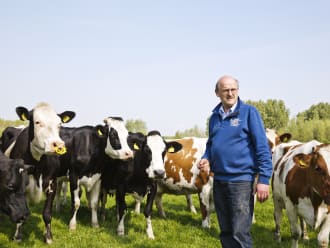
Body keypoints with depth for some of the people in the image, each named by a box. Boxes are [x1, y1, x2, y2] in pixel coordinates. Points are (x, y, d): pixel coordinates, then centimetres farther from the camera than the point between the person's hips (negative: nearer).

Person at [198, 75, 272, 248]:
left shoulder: (249, 112, -5)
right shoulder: (215, 116, 12)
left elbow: (262, 147, -8)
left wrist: (264, 179, -15)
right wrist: (206, 160, 2)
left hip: (241, 180, -6)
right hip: (219, 180, 6)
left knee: (240, 233, -8)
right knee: (225, 233, 13)